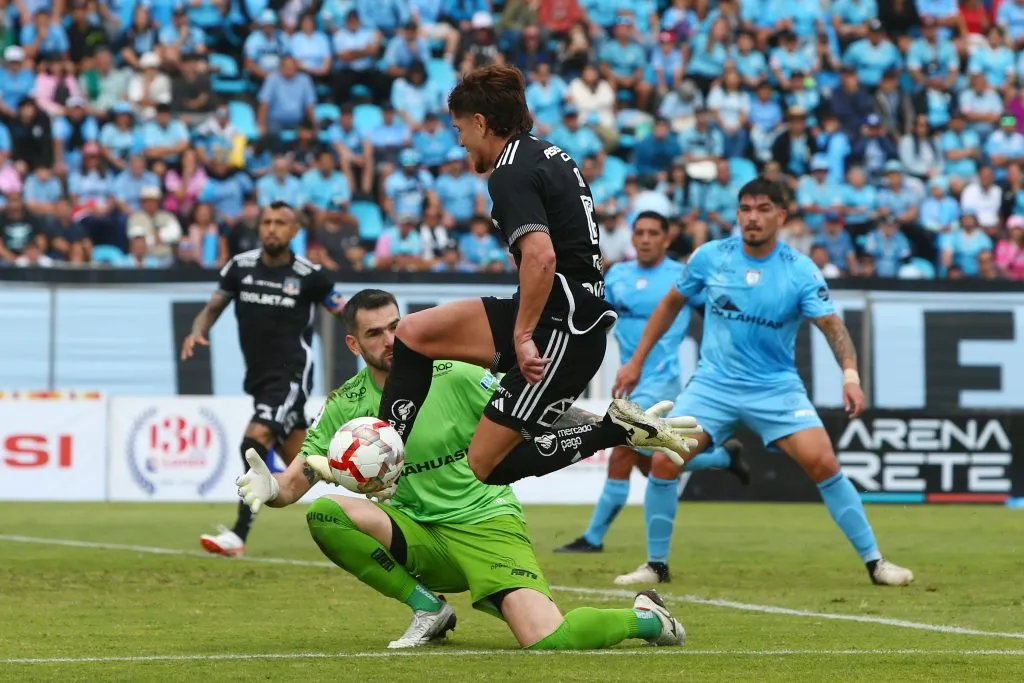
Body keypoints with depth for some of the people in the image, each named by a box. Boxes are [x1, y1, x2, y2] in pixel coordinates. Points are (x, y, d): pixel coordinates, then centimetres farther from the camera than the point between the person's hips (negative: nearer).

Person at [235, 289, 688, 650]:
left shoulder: (455, 376, -8)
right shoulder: (345, 405, 0)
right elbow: (293, 484, 1)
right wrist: (269, 488, -23)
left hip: (486, 525, -4)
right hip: (417, 537, 4)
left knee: (547, 640, -27)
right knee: (324, 514, -23)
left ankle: (645, 618, 8)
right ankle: (429, 609, -4)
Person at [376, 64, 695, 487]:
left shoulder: (511, 175, -15)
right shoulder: (550, 155, 15)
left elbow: (540, 256, -30)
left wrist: (522, 335, -25)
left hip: (561, 328, -10)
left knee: (483, 466, -6)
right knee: (412, 334, 7)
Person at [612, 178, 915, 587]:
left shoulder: (800, 271, -9)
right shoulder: (710, 258, -3)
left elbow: (832, 325, -16)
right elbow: (671, 304, 12)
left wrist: (850, 374, -34)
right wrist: (637, 361, 12)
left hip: (777, 387, -2)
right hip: (713, 384, 2)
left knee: (822, 463, -18)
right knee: (664, 461, -14)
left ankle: (873, 561, -6)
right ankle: (656, 564, 5)